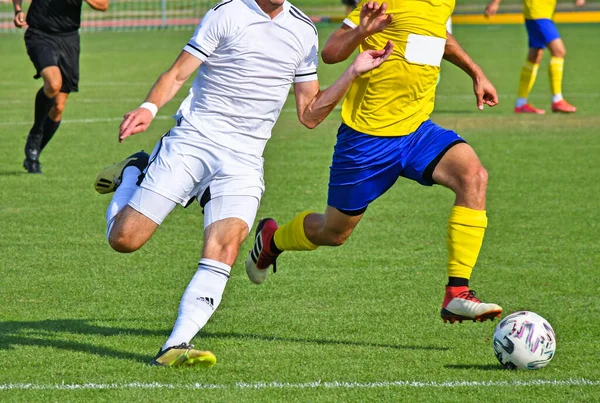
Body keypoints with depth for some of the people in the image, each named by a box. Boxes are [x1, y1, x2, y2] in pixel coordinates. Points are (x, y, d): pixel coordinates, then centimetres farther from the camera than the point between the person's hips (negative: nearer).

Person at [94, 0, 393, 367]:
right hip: (192, 141, -2)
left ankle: (177, 346, -27)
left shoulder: (304, 31, 11)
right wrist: (149, 108, -25)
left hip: (244, 161, 3)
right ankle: (133, 174, 29)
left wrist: (353, 73, 3)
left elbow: (310, 115, 13)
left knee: (225, 246, -23)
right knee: (124, 239, -4)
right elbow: (178, 73, -6)